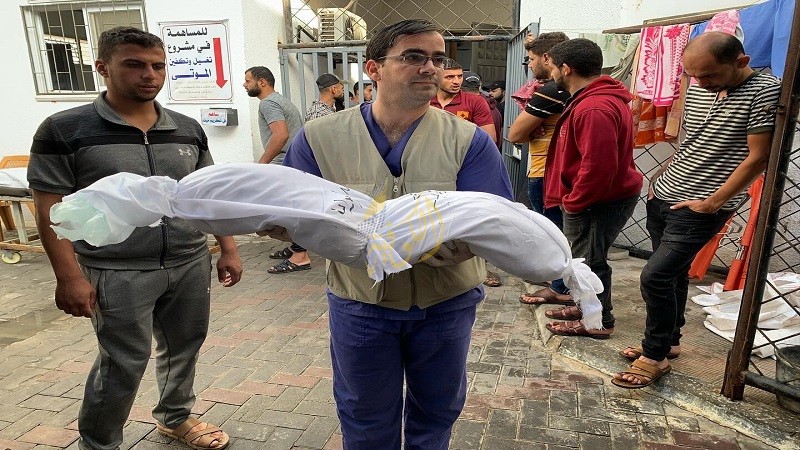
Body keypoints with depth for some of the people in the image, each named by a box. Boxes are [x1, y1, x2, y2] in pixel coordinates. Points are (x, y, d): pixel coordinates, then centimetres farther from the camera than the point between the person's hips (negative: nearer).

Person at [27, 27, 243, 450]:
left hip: (191, 264, 5)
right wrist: (69, 276, -13)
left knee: (184, 348, 17)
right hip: (117, 273, -4)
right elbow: (51, 209, -7)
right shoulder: (63, 130, -7)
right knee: (123, 364, 6)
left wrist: (228, 249, 6)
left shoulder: (188, 129, 5)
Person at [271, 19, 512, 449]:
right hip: (359, 304, 0)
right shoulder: (320, 136, -7)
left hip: (446, 303, 1)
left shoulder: (469, 140, -9)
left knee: (436, 412, 24)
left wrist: (454, 245, -37)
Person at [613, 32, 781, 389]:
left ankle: (655, 356, 5)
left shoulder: (765, 91, -11)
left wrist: (711, 203, -13)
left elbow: (758, 158, -13)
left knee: (655, 277, -12)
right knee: (673, 274, 15)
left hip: (700, 209, -7)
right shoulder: (697, 91, 9)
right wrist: (660, 178, 11)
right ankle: (668, 341, 31)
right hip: (662, 197, 7)